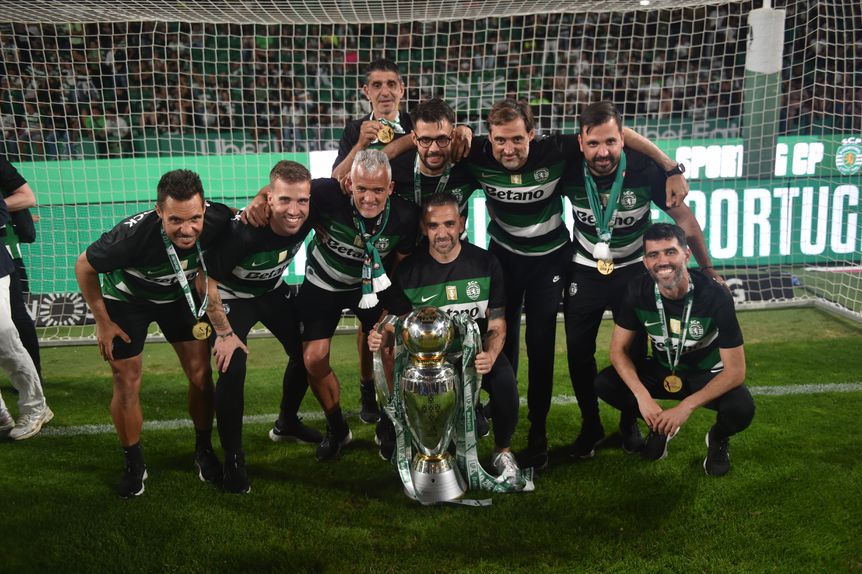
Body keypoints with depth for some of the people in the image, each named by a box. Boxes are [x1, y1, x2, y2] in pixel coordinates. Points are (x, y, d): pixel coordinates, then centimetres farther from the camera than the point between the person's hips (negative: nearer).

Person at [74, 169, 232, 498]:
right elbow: (84, 267, -20)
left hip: (178, 294, 3)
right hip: (126, 299, -2)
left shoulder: (217, 221, -34)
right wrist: (102, 322, -13)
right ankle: (134, 464, 21)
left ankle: (204, 451, 23)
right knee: (126, 385, -1)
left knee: (201, 374, 0)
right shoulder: (133, 235, -40)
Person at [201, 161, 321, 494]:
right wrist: (224, 333, -20)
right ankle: (233, 459, -1)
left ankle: (287, 423, 35)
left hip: (274, 291, 6)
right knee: (232, 370, -19)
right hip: (232, 296, -5)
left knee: (305, 353, 8)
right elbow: (206, 281, -28)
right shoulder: (243, 232, -41)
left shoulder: (308, 218, -27)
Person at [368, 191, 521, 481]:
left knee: (505, 381, -31)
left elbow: (497, 323, -2)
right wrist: (381, 336, -22)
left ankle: (502, 451, -1)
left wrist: (490, 356, -24)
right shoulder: (408, 270, -2)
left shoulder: (486, 263, -3)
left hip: (477, 349, 0)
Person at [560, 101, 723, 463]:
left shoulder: (646, 170, -26)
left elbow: (684, 219, -11)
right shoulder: (569, 171, -23)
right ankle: (590, 426, 24)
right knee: (578, 351, 5)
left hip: (633, 270, -1)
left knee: (634, 351, 6)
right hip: (584, 270, 1)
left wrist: (707, 269, -4)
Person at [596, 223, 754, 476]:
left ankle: (718, 438, 5)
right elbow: (619, 349, -13)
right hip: (662, 369, 3)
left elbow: (735, 370, -24)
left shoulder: (715, 296, -28)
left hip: (707, 375, -2)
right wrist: (642, 396, -30)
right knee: (604, 384, -22)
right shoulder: (639, 291, -19)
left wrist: (686, 407, -32)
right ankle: (660, 423, 7)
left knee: (742, 408, -34)